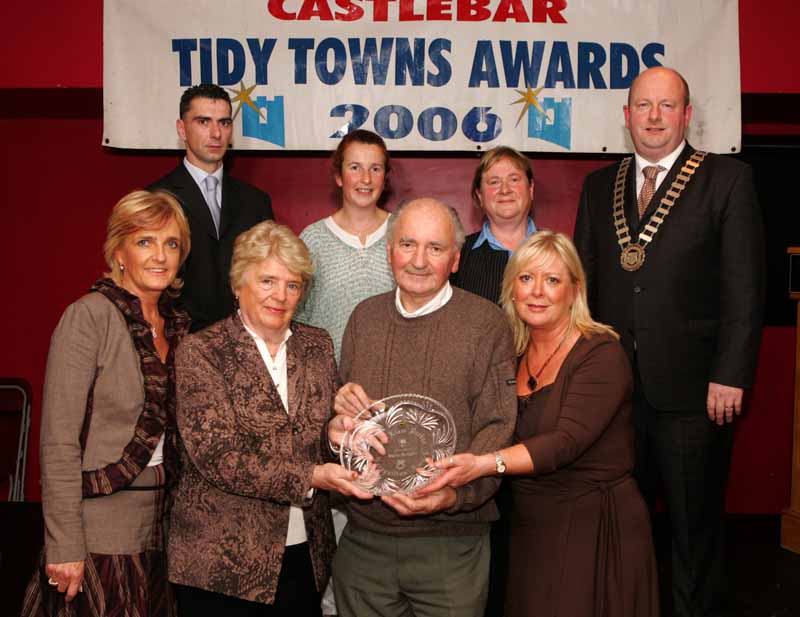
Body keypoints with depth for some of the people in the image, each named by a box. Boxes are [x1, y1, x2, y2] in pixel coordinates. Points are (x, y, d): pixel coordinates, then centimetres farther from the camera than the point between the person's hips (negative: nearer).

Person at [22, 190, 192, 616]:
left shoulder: (177, 325, 7)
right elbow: (58, 442, -15)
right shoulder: (88, 317, -12)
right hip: (100, 529, -6)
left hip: (160, 524, 6)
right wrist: (64, 547, -17)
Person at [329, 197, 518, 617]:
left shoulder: (487, 324, -6)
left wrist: (455, 493, -25)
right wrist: (342, 406, -6)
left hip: (449, 543, -3)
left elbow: (498, 428, -10)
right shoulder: (364, 317, 8)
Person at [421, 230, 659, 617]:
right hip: (529, 535, 6)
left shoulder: (602, 353, -13)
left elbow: (567, 441, -25)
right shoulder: (514, 356, 6)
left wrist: (484, 464, -38)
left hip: (595, 531, -5)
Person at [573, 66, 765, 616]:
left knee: (696, 523, 11)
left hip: (691, 385, -3)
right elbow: (585, 279, 11)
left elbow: (744, 287, -7)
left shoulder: (728, 179, -2)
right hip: (612, 383, 4)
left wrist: (730, 375, -13)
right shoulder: (599, 185, 11)